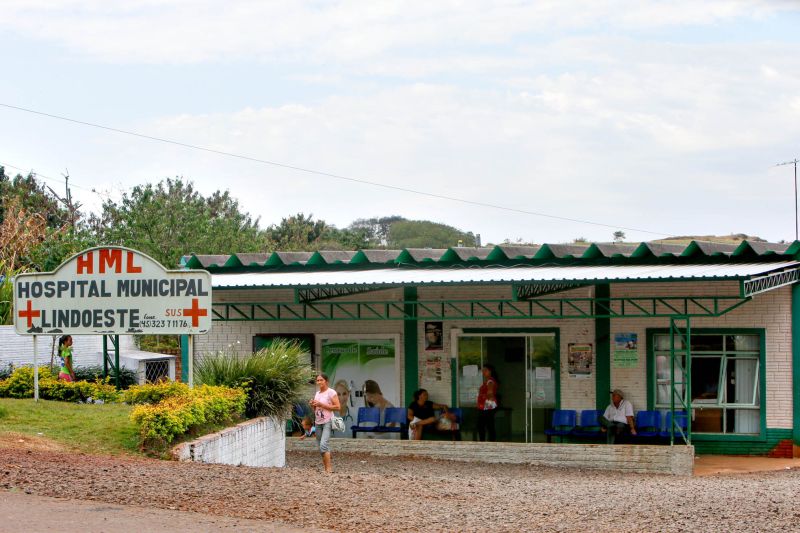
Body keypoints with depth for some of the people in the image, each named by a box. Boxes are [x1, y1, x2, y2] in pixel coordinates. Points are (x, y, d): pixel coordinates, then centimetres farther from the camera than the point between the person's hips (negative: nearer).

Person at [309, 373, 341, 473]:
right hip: (318, 422, 8)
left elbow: (337, 407, -14)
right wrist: (313, 405, 2)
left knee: (323, 445, -20)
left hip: (327, 422, -8)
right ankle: (325, 468, 10)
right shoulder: (317, 393, 16)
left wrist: (322, 405, -16)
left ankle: (329, 468, -18)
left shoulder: (331, 392, -6)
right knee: (320, 447, 6)